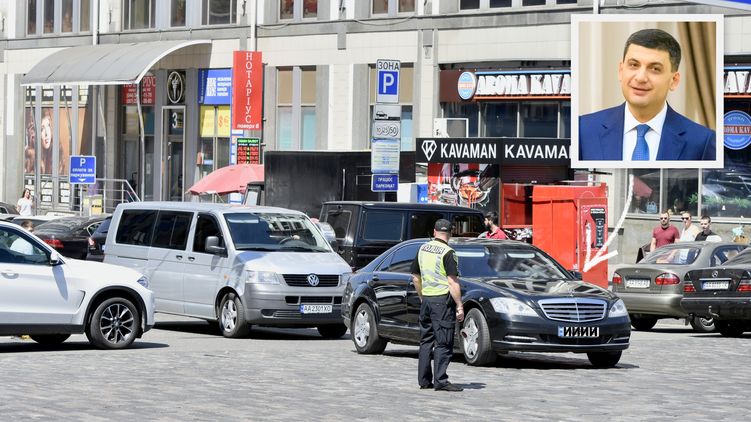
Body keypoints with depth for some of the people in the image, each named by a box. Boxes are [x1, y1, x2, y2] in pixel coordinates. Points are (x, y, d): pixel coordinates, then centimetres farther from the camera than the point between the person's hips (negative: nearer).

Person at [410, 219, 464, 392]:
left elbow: (416, 277, 16)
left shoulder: (423, 249, 9)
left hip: (426, 300, 7)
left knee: (426, 341, 13)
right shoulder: (448, 253, -12)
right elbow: (453, 282, -17)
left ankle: (424, 380, 14)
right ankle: (440, 381, -8)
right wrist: (459, 306, -14)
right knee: (443, 343, -4)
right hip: (442, 300, -7)